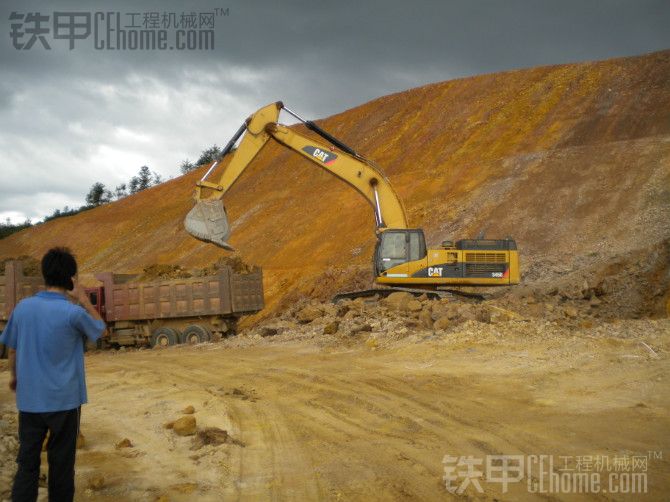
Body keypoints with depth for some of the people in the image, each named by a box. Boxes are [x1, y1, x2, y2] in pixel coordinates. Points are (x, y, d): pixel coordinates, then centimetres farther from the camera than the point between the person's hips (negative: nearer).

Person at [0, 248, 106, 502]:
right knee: (61, 462, 9)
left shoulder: (23, 307, -3)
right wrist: (83, 298, 2)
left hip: (29, 399, 3)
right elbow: (101, 330, 5)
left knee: (27, 461, 9)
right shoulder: (74, 312, -15)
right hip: (64, 399, -3)